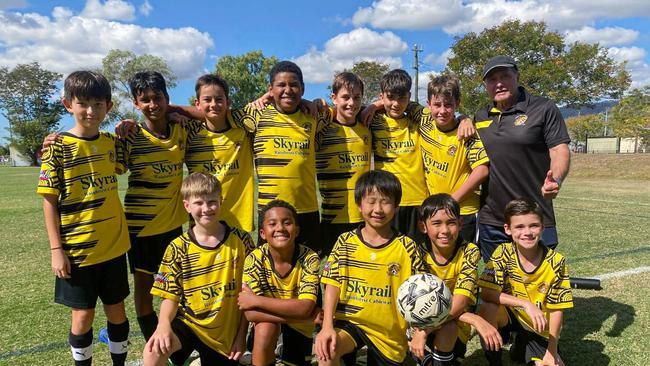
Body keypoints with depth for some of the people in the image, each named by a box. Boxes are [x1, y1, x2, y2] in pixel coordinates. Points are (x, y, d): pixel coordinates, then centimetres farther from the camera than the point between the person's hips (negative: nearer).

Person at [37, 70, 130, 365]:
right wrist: (56, 249, -10)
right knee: (83, 314, 9)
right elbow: (49, 201, -7)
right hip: (77, 250, -3)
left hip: (114, 246, 4)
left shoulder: (111, 142, 2)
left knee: (116, 309, 14)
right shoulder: (58, 147, -9)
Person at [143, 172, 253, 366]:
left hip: (226, 331, 1)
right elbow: (170, 296, -5)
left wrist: (241, 335, -4)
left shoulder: (240, 240, -8)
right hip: (188, 322, -1)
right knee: (154, 350, -28)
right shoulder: (177, 249, -7)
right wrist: (164, 324, -25)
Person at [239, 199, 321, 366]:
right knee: (265, 328, -32)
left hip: (299, 324, 1)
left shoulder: (309, 258, -28)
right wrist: (302, 314, -36)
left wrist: (255, 300, -35)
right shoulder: (254, 260, -26)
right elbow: (251, 313, -31)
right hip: (267, 321, -1)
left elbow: (305, 308, -34)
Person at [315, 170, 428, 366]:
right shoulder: (345, 242, -6)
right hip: (349, 322, -1)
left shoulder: (407, 247, -8)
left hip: (390, 330, 1)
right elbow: (333, 285, -7)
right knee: (326, 349, -28)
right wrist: (327, 326, -18)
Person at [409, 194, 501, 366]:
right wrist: (474, 319, -31)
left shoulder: (469, 252, -14)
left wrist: (423, 330, -33)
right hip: (421, 320, 1)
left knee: (448, 326, -31)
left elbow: (460, 302, -23)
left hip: (455, 326, -1)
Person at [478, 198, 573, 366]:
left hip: (539, 327, 2)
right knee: (487, 309, -32)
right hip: (511, 314, -2)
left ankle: (520, 348, 17)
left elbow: (556, 309, -9)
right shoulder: (503, 253, -17)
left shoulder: (556, 262, -15)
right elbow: (486, 294, -25)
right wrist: (525, 304, -35)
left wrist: (552, 351, -9)